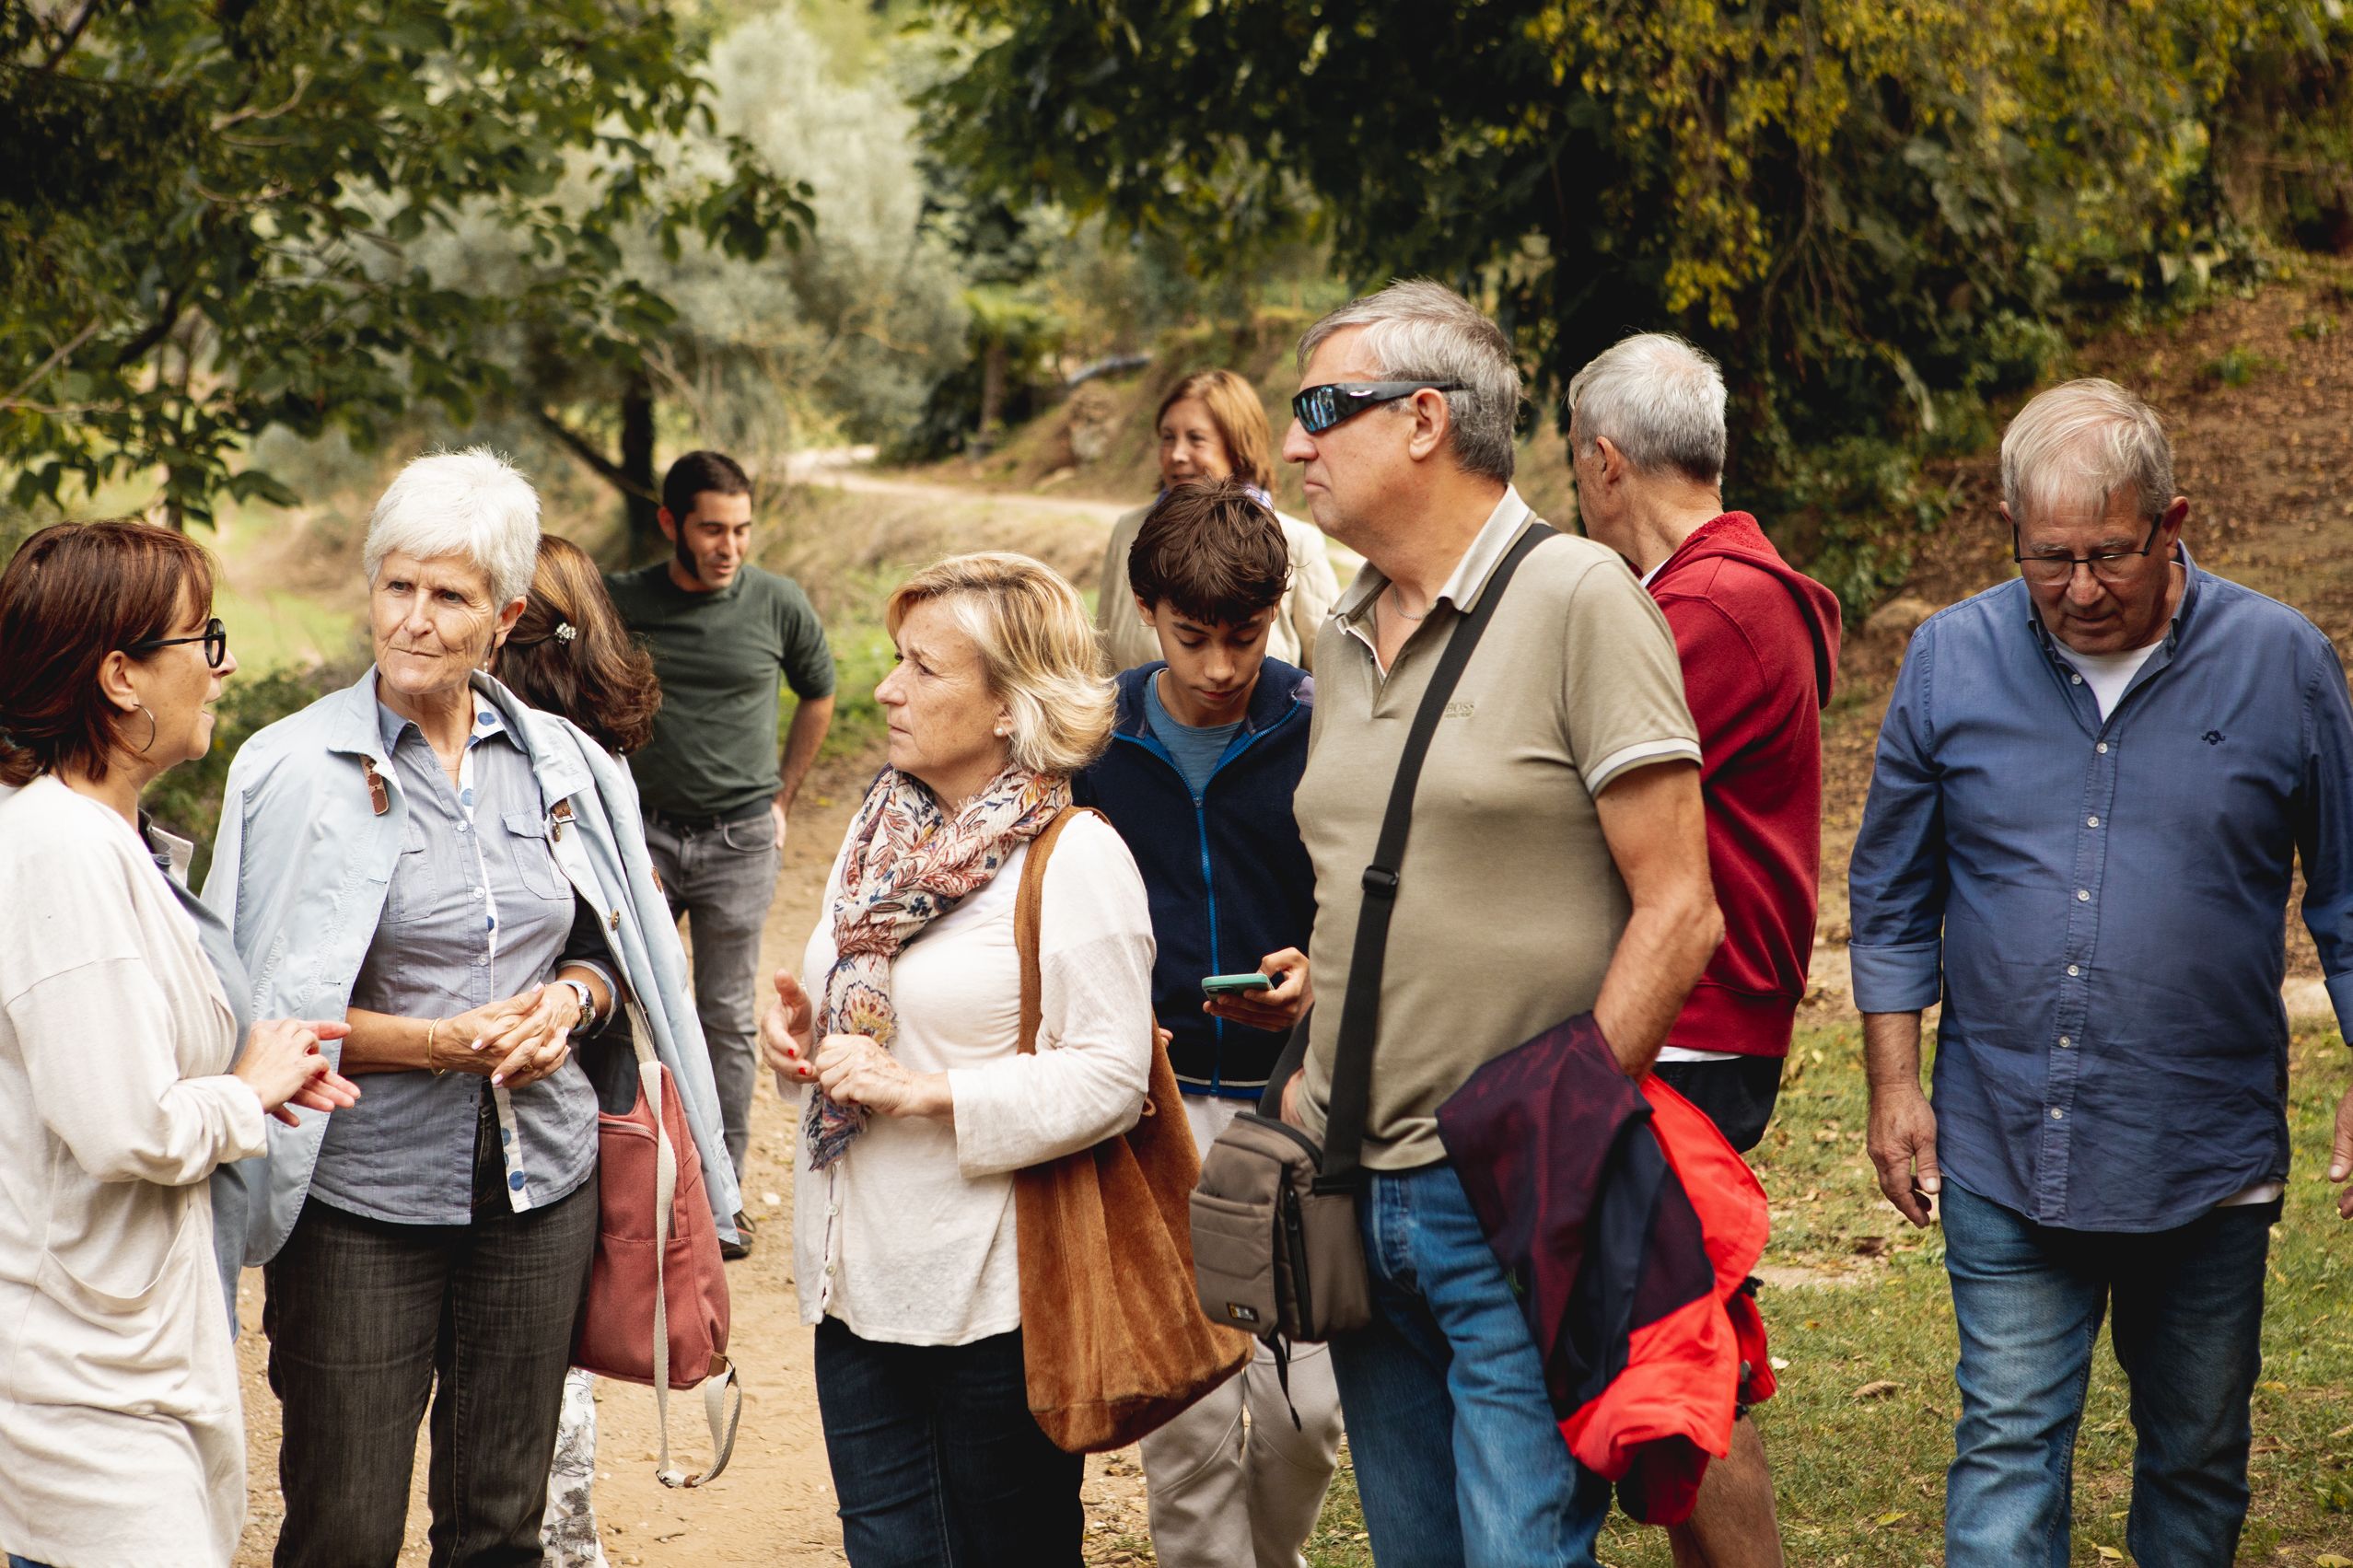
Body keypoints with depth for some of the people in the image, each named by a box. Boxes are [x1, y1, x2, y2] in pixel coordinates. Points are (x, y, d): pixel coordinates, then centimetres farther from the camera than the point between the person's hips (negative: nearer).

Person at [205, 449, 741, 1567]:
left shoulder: (562, 762, 6)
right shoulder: (299, 771, -6)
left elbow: (619, 955, 16)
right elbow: (264, 1006, -7)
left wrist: (570, 998, -6)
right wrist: (438, 1043, -18)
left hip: (542, 1181, 4)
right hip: (361, 1192, -4)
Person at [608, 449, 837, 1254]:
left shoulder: (778, 604, -2)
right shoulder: (620, 602, -3)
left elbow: (818, 696, 16)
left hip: (740, 835, 0)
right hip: (642, 829, 0)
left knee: (728, 1018, 3)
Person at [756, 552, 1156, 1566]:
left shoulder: (1076, 859, -12)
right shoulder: (884, 826, 10)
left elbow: (1111, 1077, -17)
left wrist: (925, 1093, -21)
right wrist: (801, 1028, 2)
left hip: (993, 1293, -6)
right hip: (857, 1276, 7)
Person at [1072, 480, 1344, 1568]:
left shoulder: (1325, 730, -4)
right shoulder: (1098, 738, 2)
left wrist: (1320, 979, -19)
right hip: (1160, 1100, 1)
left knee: (1305, 1404, 1)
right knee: (1185, 1408, -2)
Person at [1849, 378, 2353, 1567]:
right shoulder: (1951, 660, 0)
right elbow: (1893, 899, 8)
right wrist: (1894, 1086, 3)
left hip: (2206, 1162, 0)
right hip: (2002, 1155, 0)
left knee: (2196, 1458, 13)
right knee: (2006, 1450, -2)